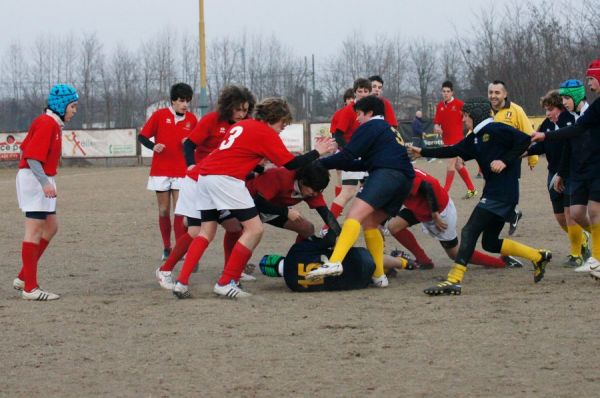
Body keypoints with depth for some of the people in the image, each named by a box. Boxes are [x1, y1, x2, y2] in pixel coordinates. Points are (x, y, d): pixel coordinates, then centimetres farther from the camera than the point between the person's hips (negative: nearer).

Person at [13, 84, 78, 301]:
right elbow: (32, 156, -22)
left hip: (42, 180, 10)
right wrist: (45, 183, -31)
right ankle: (30, 288, -6)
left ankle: (23, 278, 16)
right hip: (34, 178, -10)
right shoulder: (47, 123, -15)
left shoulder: (53, 123, 15)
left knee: (51, 228, 13)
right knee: (35, 231, -8)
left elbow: (26, 148, 19)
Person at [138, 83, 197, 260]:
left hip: (181, 172, 1)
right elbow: (142, 137, -1)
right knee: (164, 211, 5)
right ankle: (166, 248, 15)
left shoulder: (191, 119, 3)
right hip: (161, 171, -1)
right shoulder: (160, 115, -5)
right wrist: (153, 146, -20)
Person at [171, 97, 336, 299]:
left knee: (207, 231, 16)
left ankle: (182, 282, 4)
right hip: (226, 178, -9)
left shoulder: (241, 125, 25)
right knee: (254, 229, -4)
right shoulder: (266, 132, 2)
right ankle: (225, 283, -6)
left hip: (204, 174, 9)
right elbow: (291, 164, 1)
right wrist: (317, 152, 11)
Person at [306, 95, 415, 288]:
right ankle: (378, 275, 10)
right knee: (370, 223, 17)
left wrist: (320, 163, 9)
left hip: (386, 174, -9)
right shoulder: (390, 130, 35)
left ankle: (334, 262, -42)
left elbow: (347, 156, 0)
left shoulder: (370, 126, 9)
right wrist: (338, 161, 35)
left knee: (355, 215, -22)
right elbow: (366, 164, 34)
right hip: (405, 181, 9)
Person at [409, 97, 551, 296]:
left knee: (470, 231, -15)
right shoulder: (475, 138, 17)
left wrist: (505, 161, -20)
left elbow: (524, 139, -17)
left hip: (501, 193, -10)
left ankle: (453, 281, -20)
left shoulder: (494, 130, -9)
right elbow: (453, 151, 27)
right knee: (490, 243, 14)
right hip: (493, 192, 10)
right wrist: (423, 152, 31)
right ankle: (538, 257, 21)